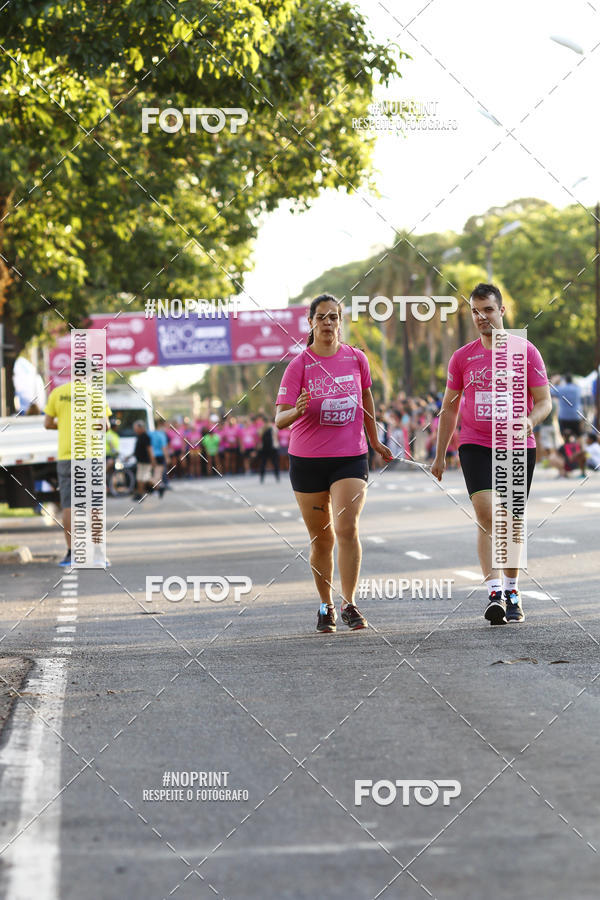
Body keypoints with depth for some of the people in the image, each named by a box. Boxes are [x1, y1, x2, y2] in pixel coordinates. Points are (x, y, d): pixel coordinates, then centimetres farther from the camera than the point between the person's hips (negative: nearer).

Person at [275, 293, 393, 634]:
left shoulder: (357, 359, 1)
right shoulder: (299, 366, -6)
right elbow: (280, 418, -12)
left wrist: (374, 440, 27)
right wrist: (296, 411, -34)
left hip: (351, 456, 0)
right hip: (307, 460, 0)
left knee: (346, 528, -17)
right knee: (321, 538, 7)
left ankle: (349, 604, -10)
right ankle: (326, 607, 22)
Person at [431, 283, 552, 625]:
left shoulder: (526, 352, 1)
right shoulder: (462, 358, 6)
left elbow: (544, 401, 1)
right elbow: (449, 408, 14)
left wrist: (530, 421, -21)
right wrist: (440, 455, 11)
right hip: (475, 445, 0)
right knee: (486, 514, -17)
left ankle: (512, 592, 23)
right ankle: (495, 592, -24)